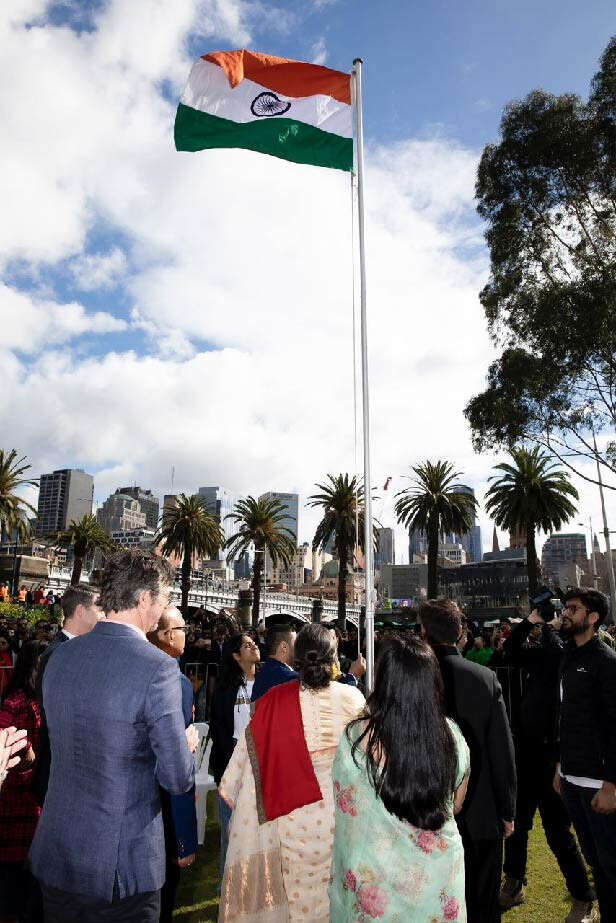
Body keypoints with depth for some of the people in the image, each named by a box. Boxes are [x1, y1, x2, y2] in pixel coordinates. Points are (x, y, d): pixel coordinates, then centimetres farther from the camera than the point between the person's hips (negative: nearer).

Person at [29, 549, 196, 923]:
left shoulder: (60, 657, -2)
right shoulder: (157, 667, -23)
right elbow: (178, 779, -19)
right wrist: (186, 744, 4)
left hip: (54, 856, 6)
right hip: (122, 864, -6)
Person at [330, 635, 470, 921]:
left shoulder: (356, 737, -24)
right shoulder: (452, 736, -14)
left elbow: (346, 808, -9)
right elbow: (455, 805, 3)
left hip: (376, 876, -2)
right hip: (440, 873, 3)